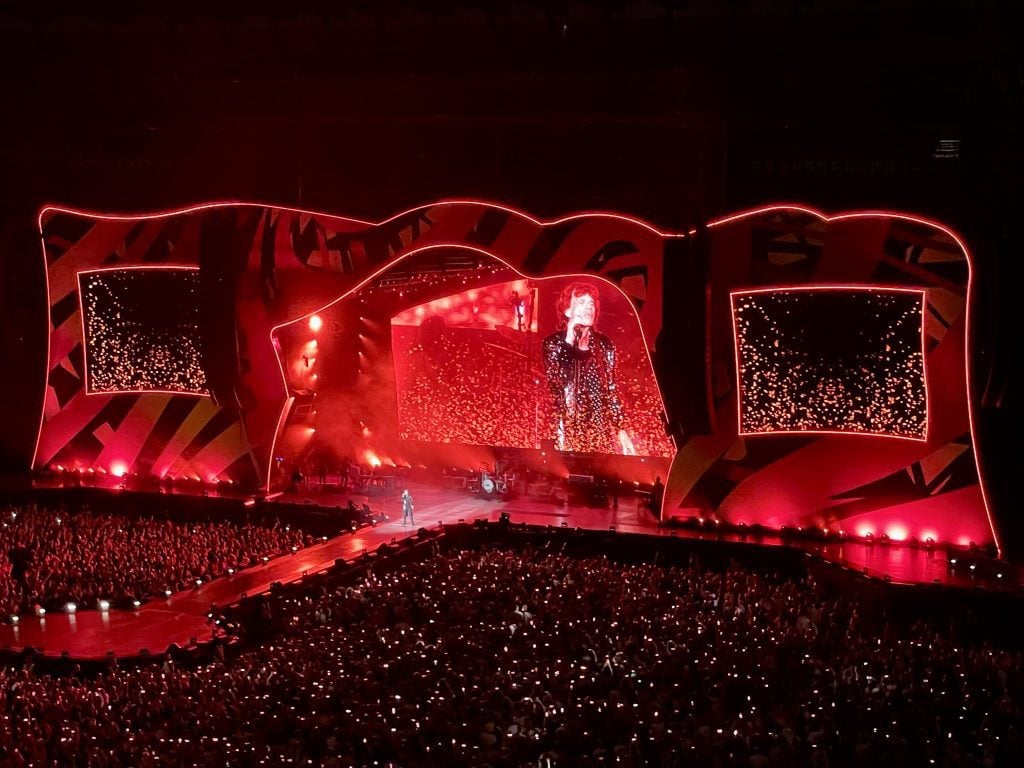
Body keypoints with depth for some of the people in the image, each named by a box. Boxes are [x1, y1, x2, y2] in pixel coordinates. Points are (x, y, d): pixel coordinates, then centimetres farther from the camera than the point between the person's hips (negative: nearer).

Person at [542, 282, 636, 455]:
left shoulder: (605, 344, 11)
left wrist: (621, 431, 7)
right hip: (570, 427, -3)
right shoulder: (553, 342, 1)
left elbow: (612, 391, 13)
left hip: (602, 427, 3)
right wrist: (569, 340, -15)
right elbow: (555, 380, -15)